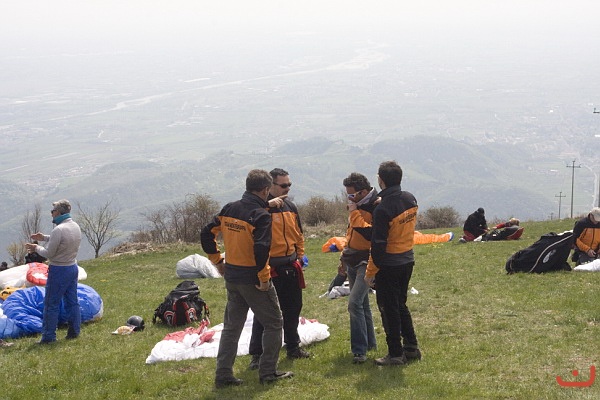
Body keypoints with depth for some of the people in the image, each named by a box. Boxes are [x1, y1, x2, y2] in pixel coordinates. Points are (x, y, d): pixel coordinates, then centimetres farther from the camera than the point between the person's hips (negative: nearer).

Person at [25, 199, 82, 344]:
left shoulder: (59, 230, -23)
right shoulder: (75, 226, 4)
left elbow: (49, 253, -17)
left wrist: (36, 248, 1)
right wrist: (44, 238, 18)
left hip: (58, 271, -8)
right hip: (73, 268, 8)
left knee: (51, 304, 0)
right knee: (72, 302, 14)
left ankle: (48, 336, 4)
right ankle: (74, 331, 19)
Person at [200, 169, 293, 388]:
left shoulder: (229, 209, 4)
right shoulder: (260, 215, -18)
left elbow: (206, 234, 8)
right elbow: (261, 249, -27)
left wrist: (218, 261, 15)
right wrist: (264, 278, -17)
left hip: (231, 277, 7)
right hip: (253, 279, -7)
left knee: (231, 327, 15)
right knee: (273, 323, 10)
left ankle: (223, 375, 13)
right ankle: (268, 372, 11)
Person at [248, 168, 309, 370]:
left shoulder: (291, 207, 12)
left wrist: (300, 255, 14)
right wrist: (268, 205, -34)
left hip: (291, 266, 7)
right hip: (270, 267, -7)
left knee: (293, 308, 15)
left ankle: (293, 347, 29)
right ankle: (257, 354, 1)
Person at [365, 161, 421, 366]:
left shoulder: (382, 209, -22)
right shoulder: (410, 199, 1)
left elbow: (378, 244, -20)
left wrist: (370, 272, -11)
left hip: (389, 265, -7)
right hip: (407, 260, 7)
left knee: (389, 309, 4)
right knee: (401, 305, 21)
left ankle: (396, 354, 9)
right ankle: (411, 347, 25)